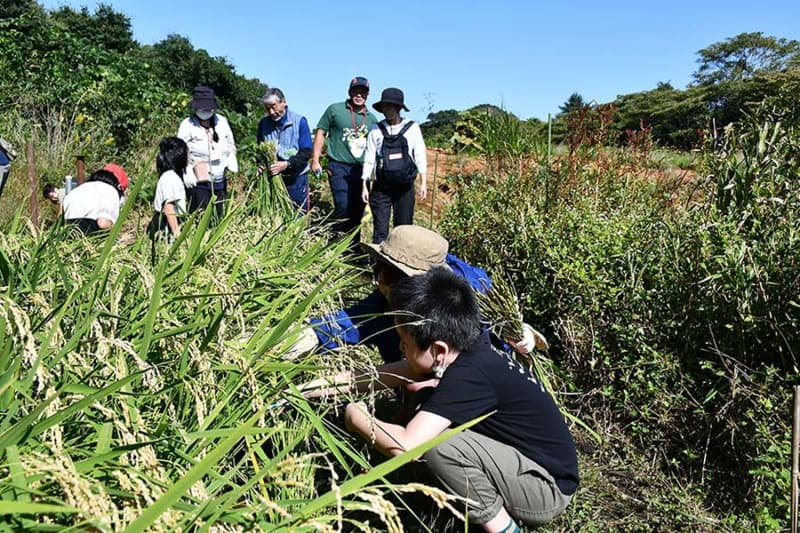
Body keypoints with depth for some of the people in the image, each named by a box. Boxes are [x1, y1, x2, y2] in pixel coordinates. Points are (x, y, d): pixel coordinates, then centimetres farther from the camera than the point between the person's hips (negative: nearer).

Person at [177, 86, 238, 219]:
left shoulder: (222, 122, 9)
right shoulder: (187, 125, -4)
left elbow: (231, 144, 21)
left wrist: (231, 159, 5)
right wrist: (187, 173, -19)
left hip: (220, 181, 5)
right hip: (198, 182, -5)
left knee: (219, 216, 12)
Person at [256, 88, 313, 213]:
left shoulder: (299, 121, -7)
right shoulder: (263, 123, 2)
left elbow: (306, 152, -11)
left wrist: (287, 164, -24)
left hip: (296, 178, -3)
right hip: (272, 177, 3)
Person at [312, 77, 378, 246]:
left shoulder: (372, 119, 14)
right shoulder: (335, 110, 3)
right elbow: (320, 133, 4)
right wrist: (315, 160, -3)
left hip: (361, 170, 5)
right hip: (339, 167, -5)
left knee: (357, 210, 8)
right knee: (343, 206, -18)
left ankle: (353, 248, 19)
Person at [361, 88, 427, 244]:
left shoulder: (412, 128, 3)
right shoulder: (376, 131, 4)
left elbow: (420, 157, 2)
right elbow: (368, 160, 5)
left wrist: (423, 183, -4)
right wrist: (364, 187, 2)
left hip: (405, 188, 0)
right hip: (381, 188, 0)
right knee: (380, 230, 0)